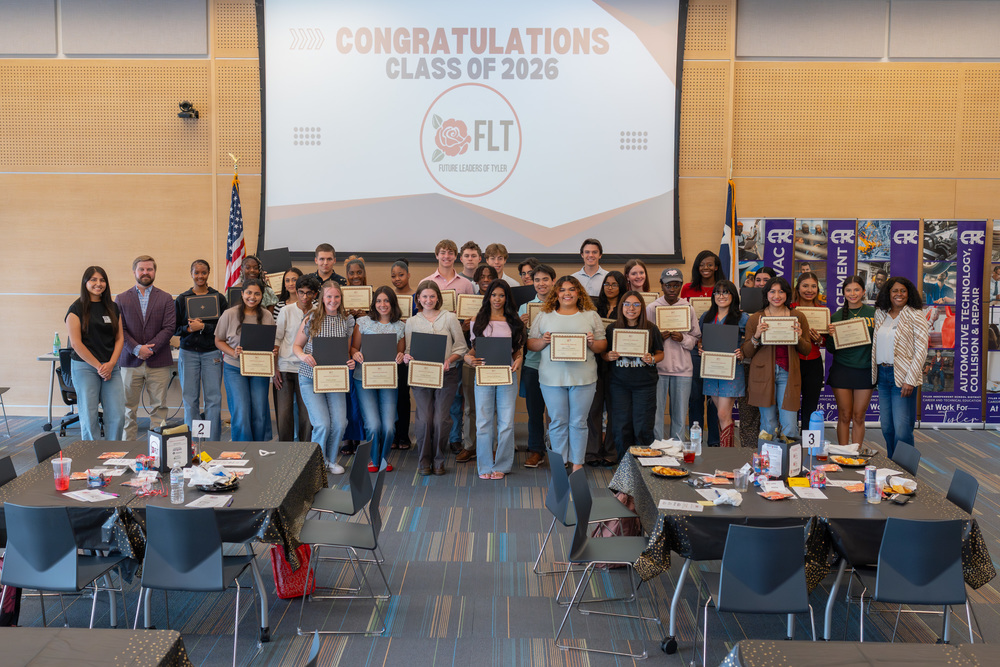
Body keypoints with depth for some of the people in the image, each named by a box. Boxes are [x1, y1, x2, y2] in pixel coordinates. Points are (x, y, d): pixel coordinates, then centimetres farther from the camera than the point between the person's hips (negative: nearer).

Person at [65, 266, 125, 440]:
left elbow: (119, 338, 10)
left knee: (118, 416, -2)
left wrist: (111, 364, -5)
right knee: (89, 417, -1)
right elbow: (76, 343, -7)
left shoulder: (113, 308, 12)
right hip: (85, 367, -4)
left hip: (111, 367, 4)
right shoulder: (77, 308, -1)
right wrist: (98, 366, -9)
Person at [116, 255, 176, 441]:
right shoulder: (122, 299, 9)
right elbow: (119, 329, 1)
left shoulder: (166, 299, 8)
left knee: (159, 408, 1)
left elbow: (169, 328, -2)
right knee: (128, 409, 4)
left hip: (158, 362, 0)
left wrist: (150, 348, -13)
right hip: (130, 362, 1)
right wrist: (136, 349, -13)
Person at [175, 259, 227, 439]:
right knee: (190, 399, 0)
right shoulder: (182, 299, 8)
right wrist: (188, 329, -12)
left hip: (212, 353, -1)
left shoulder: (219, 298, 6)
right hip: (188, 352, 1)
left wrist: (203, 327, -11)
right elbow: (174, 328, 7)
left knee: (214, 399, -4)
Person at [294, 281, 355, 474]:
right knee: (322, 424, -12)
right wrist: (303, 356, -16)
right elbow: (296, 345, 6)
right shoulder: (311, 319, -1)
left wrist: (351, 362, -6)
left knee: (340, 424, -4)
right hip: (310, 378, -2)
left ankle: (331, 460, 22)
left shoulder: (347, 321, 5)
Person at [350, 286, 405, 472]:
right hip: (364, 378, -1)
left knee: (389, 426, -9)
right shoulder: (363, 322, 5)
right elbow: (353, 348, 9)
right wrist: (356, 355, -13)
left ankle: (384, 457, 21)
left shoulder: (400, 326, 9)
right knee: (373, 425, -12)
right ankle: (373, 458, 17)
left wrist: (401, 357, -8)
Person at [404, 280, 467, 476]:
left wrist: (449, 360, -11)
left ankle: (438, 460, 13)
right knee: (424, 419, -6)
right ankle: (424, 461, 11)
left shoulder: (450, 318, 4)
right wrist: (407, 358, -10)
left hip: (446, 375, -1)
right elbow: (409, 350, 12)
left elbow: (461, 347, 5)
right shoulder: (412, 322, 9)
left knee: (441, 419, -4)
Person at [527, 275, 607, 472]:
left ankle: (577, 464, 14)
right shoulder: (544, 316, 9)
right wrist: (544, 341, -11)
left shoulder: (591, 316, 9)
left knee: (578, 422, 4)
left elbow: (603, 346, 9)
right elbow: (530, 344, 8)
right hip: (552, 378, 0)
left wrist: (592, 342, -12)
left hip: (583, 377, 0)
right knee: (558, 421, 5)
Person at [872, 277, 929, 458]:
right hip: (882, 375, 6)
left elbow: (921, 350, -10)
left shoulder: (915, 316, -5)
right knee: (887, 428, 11)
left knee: (902, 431, -9)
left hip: (903, 377, -6)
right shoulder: (880, 314, 11)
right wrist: (875, 373, 9)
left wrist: (910, 380, -16)